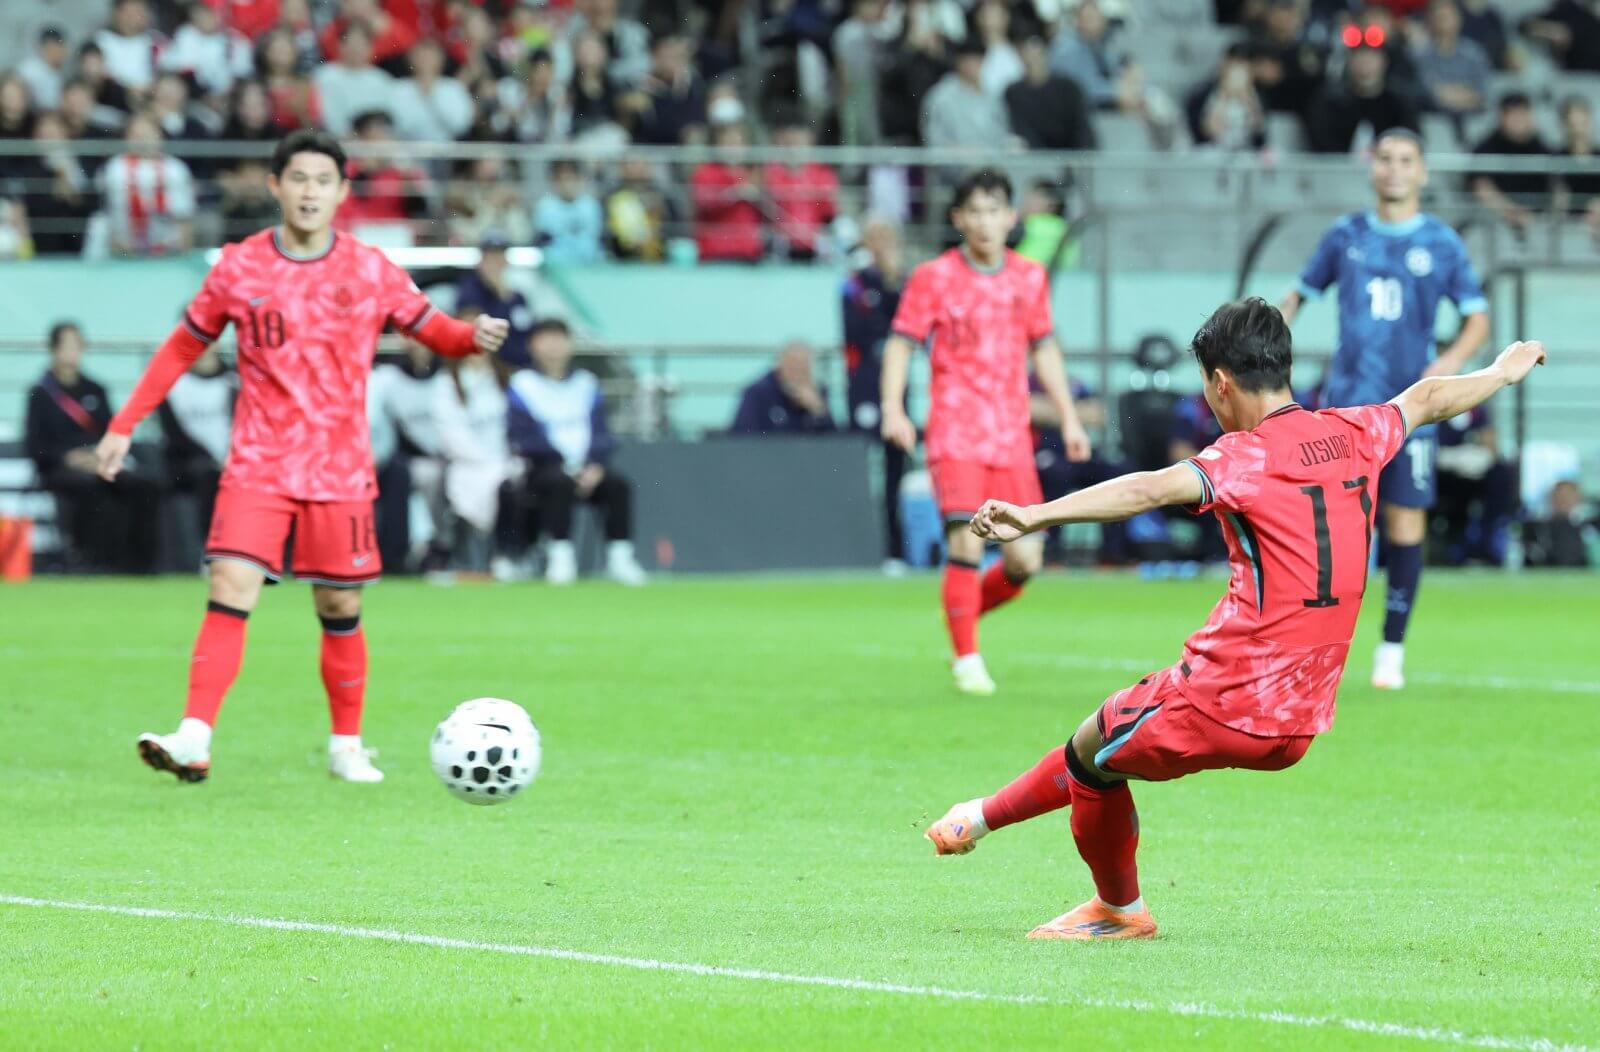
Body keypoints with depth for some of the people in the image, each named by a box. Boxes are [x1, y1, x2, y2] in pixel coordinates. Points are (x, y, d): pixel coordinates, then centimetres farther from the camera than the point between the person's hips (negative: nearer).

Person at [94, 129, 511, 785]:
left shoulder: (370, 271, 1)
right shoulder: (239, 269, 1)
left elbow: (432, 330, 9)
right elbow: (181, 348, 10)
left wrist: (474, 337, -15)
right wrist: (124, 425, 8)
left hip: (341, 471, 1)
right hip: (257, 466, -1)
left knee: (340, 608, 6)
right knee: (230, 588, -16)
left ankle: (347, 745, 22)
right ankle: (194, 739, -20)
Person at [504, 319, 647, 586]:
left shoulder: (586, 382, 16)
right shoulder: (522, 384, 3)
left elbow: (601, 433, 10)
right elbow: (524, 437, -6)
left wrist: (595, 466, -10)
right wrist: (568, 467, -14)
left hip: (587, 467, 4)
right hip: (542, 466, -3)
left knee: (618, 484, -24)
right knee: (559, 482, -35)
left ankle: (619, 557, -23)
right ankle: (560, 556, -33)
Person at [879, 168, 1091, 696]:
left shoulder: (1030, 278, 10)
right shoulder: (934, 278, -2)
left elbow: (1044, 348, 19)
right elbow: (900, 342, -1)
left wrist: (1068, 417, 15)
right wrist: (893, 408, -15)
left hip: (1012, 437, 4)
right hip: (955, 432, -4)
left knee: (1024, 559, -1)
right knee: (966, 544, -16)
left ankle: (969, 612, 26)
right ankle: (967, 660, -5)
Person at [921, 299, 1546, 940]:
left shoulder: (1248, 457, -13)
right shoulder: (1354, 435, 7)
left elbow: (1152, 490, -31)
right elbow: (1428, 399, 28)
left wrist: (1038, 516, -41)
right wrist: (1503, 370, 48)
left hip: (1224, 702, -8)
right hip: (1298, 726, 8)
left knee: (1093, 753, 18)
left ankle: (1119, 911, 36)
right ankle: (981, 820, 40)